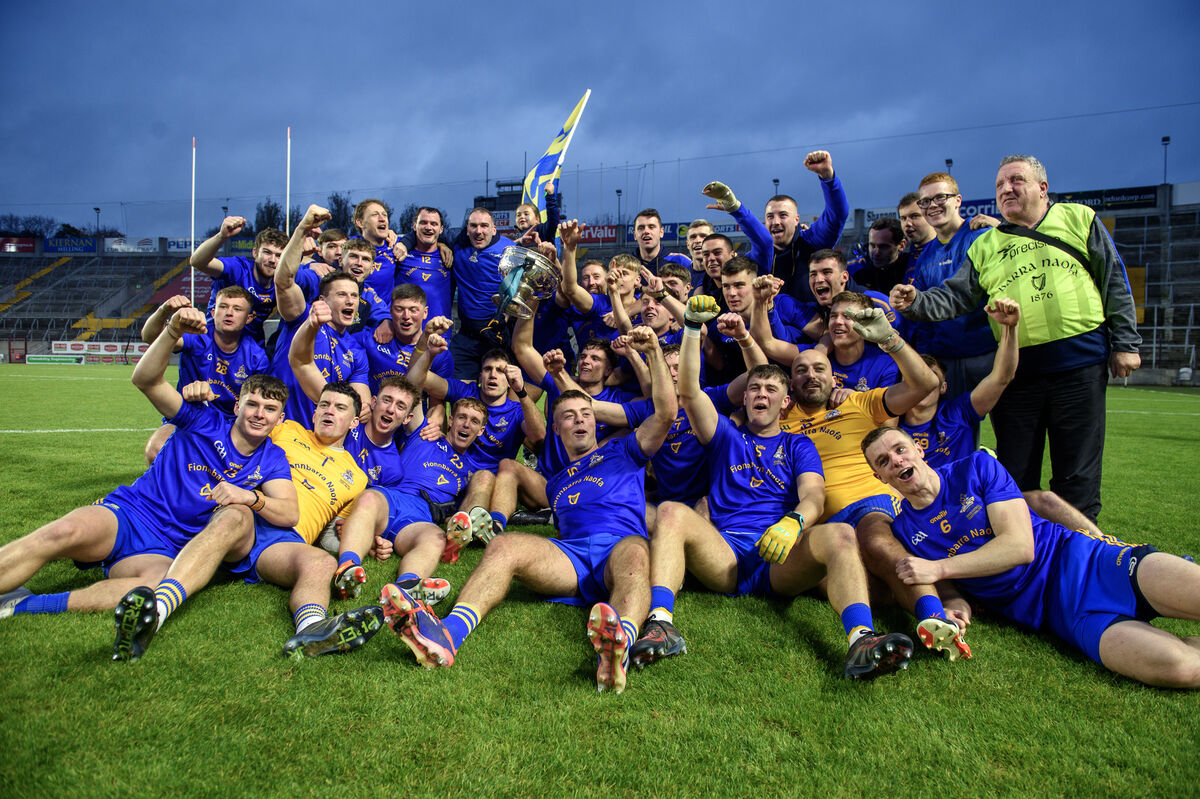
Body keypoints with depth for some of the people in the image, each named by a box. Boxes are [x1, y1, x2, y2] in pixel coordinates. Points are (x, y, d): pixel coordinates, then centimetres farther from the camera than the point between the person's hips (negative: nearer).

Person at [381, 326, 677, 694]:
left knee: (632, 553, -41)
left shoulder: (621, 451, 27)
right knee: (504, 545, -26)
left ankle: (620, 645, -73)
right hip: (572, 559, 3)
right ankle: (447, 634, -52)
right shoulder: (556, 483, 37)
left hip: (623, 543, -2)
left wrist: (653, 353, 9)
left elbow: (666, 413, 15)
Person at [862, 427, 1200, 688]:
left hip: (1077, 559, 0)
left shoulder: (976, 467, -1)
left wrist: (938, 568, -15)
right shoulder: (901, 531, 5)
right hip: (1055, 613, 0)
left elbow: (1021, 546, -10)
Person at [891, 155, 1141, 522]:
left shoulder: (1079, 219, 9)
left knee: (1078, 474, 4)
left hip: (1080, 366, -1)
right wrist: (916, 302, -17)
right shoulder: (984, 246, 13)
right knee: (1015, 475, 7)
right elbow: (955, 296, 3)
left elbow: (1115, 283, 8)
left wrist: (1124, 343, 2)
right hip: (1015, 371, 2)